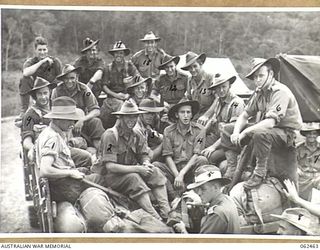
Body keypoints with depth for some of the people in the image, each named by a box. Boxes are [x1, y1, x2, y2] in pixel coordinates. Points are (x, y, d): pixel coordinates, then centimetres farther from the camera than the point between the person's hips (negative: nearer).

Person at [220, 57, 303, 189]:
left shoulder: (281, 92, -21)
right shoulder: (259, 92, 5)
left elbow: (270, 122, -31)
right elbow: (244, 115, 7)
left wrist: (245, 132, -29)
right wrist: (236, 132, -13)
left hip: (286, 133, -8)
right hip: (264, 128, 9)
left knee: (259, 133, -41)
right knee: (228, 129, 3)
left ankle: (260, 172, -24)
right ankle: (231, 169, 6)